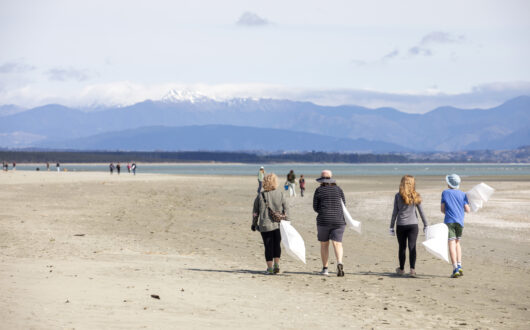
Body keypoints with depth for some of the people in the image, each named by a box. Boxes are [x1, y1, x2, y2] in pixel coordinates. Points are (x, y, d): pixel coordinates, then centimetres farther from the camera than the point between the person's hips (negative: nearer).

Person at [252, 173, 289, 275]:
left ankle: (270, 268, 6)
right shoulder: (280, 194, -1)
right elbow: (286, 209, 0)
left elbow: (255, 212, 4)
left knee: (268, 246, 5)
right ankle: (277, 264, 7)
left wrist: (254, 224, 14)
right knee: (277, 245, 15)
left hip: (265, 226, -1)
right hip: (278, 225, 1)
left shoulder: (260, 196, -2)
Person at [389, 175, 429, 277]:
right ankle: (412, 269, -16)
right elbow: (421, 211, 2)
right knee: (412, 247, -2)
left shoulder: (398, 196, -3)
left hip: (401, 225, 0)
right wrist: (425, 225, 11)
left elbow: (395, 212, -2)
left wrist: (391, 226, 4)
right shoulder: (415, 196, -1)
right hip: (413, 224, 0)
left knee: (402, 247, 13)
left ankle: (401, 269, 26)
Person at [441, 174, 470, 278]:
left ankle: (455, 269, -17)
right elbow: (467, 210, 3)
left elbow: (442, 209, 3)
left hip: (449, 221, -3)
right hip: (460, 221, 3)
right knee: (457, 243, 20)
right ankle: (459, 266, 9)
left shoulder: (445, 193, 3)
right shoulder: (463, 194, 8)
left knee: (452, 244, -7)